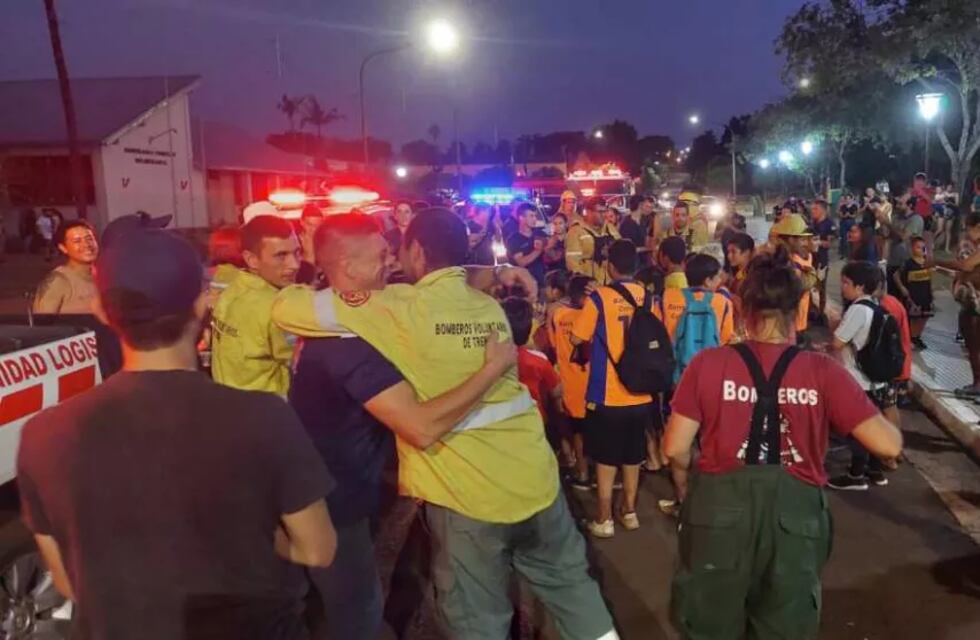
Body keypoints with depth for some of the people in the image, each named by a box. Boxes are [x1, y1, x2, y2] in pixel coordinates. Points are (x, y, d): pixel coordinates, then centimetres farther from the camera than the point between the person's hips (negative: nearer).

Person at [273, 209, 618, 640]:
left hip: (470, 494, -5)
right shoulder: (491, 307, 8)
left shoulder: (401, 308, -11)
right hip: (536, 478, 6)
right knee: (569, 580, 24)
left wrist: (308, 289, 16)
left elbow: (286, 309, -7)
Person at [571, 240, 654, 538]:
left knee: (606, 459, 7)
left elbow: (577, 338, -6)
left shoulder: (599, 297, -13)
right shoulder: (648, 297, 0)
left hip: (607, 395, -4)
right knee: (632, 457, 18)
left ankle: (603, 519, 14)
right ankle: (629, 511, 29)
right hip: (641, 394, 4)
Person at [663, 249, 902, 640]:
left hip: (720, 509, 0)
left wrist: (685, 485, 13)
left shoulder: (708, 364, -10)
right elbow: (889, 445, -10)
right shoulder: (824, 372, -9)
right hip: (795, 512, 1)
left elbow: (675, 448, -8)